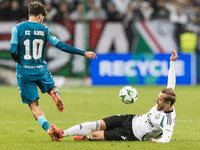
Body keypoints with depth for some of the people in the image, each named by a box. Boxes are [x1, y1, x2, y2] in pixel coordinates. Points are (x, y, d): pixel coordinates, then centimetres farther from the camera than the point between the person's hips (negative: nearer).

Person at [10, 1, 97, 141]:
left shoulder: (17, 28, -3)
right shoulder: (44, 29, 0)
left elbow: (14, 51, -11)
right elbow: (61, 46, -2)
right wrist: (84, 53, 4)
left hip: (24, 72, -1)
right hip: (41, 69, 1)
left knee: (34, 105, 6)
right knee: (53, 87, 29)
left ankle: (49, 129, -15)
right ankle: (55, 94, -10)